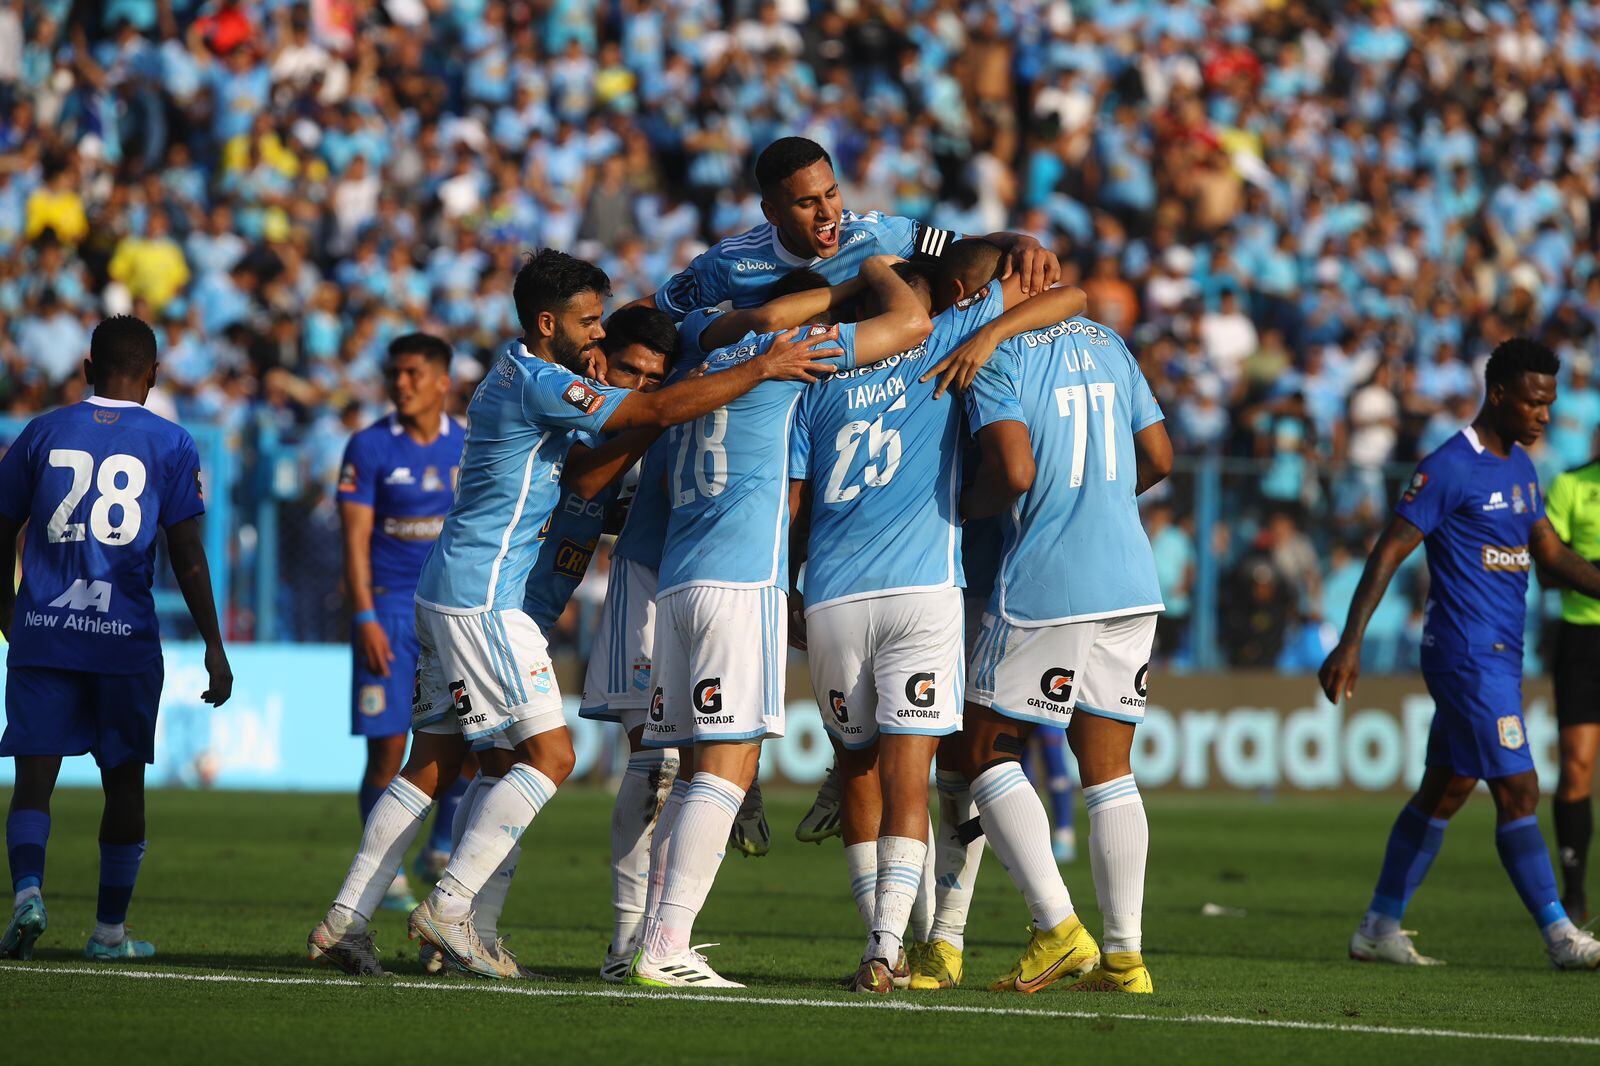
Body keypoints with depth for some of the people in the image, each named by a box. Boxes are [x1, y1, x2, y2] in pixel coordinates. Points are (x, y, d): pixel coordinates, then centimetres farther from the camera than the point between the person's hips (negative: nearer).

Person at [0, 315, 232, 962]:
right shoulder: (169, 446, 0)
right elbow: (187, 558, -2)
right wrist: (214, 647, 4)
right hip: (125, 640, -1)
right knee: (124, 782, 10)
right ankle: (110, 929, 15)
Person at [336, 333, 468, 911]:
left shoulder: (467, 447, 7)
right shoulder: (369, 447, -4)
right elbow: (355, 538, -7)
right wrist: (365, 619, -16)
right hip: (388, 607, -3)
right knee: (387, 745, -4)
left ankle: (441, 848, 12)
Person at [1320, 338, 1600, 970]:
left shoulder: (1519, 465, 15)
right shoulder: (1450, 468, -13)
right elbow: (1390, 551, -13)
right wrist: (1350, 643, -18)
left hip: (1500, 656, 9)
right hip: (1468, 656, -9)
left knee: (1445, 789, 12)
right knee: (1517, 792, -10)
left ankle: (1379, 928, 18)